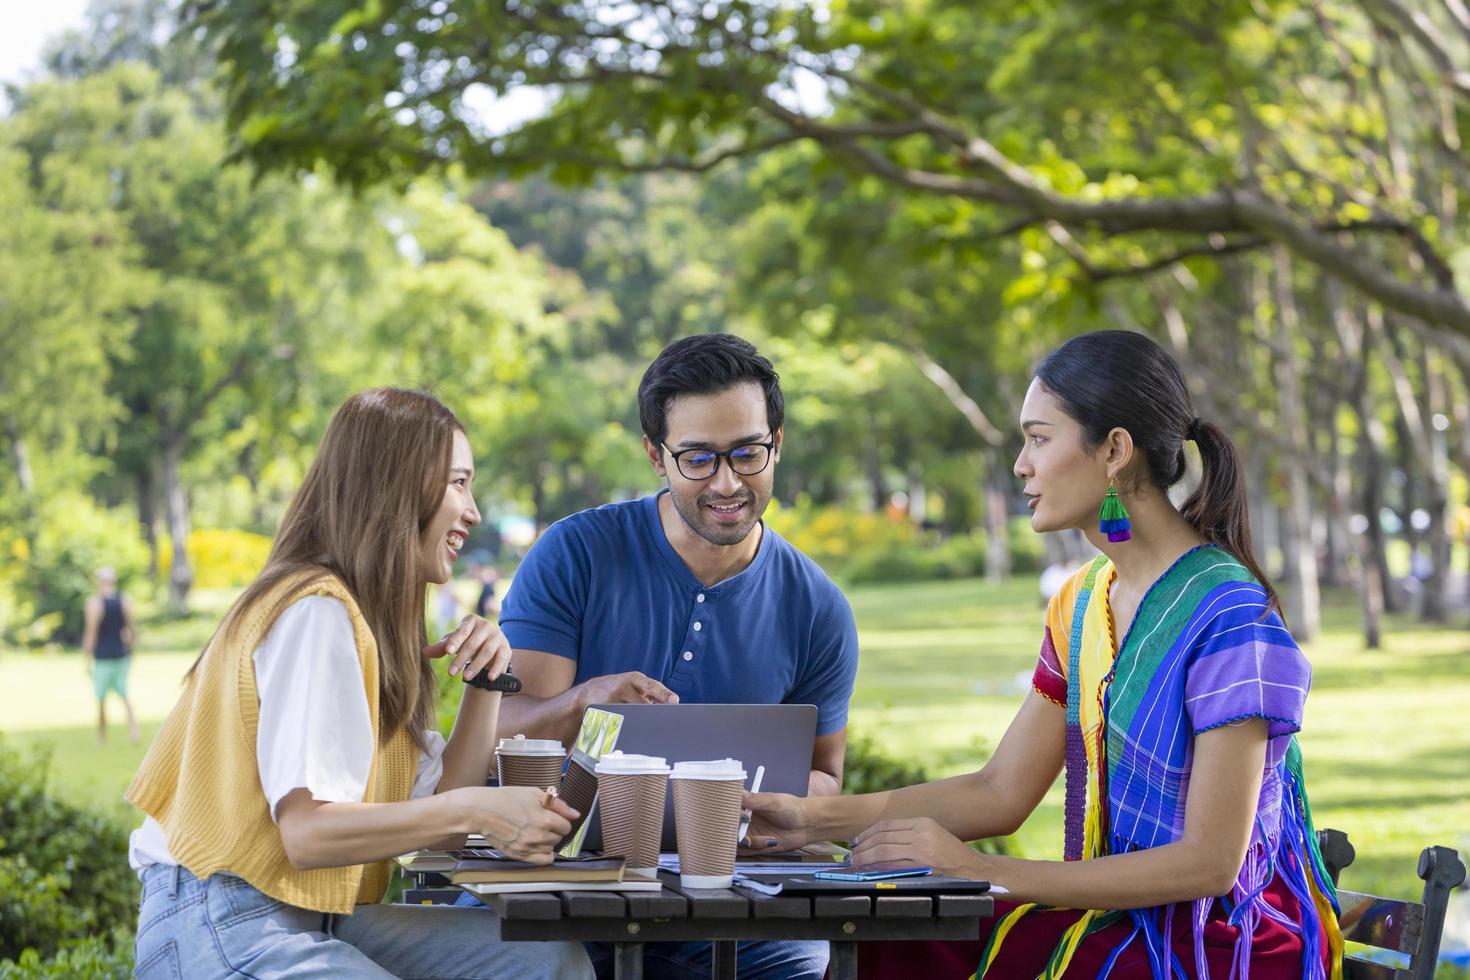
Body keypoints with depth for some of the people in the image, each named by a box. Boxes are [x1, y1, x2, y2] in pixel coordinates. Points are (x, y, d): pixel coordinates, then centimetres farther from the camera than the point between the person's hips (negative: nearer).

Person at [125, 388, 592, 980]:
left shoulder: (370, 622, 17)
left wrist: (485, 685, 3)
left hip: (314, 918, 10)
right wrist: (473, 810, -25)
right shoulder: (317, 614, -13)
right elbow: (307, 831, -23)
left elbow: (433, 823, 11)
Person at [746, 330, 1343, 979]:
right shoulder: (1081, 606, 10)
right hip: (1117, 922, 7)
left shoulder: (1229, 617, -17)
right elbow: (1000, 793, 12)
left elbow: (1210, 862, -20)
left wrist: (987, 872, -22)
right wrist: (816, 819, 1)